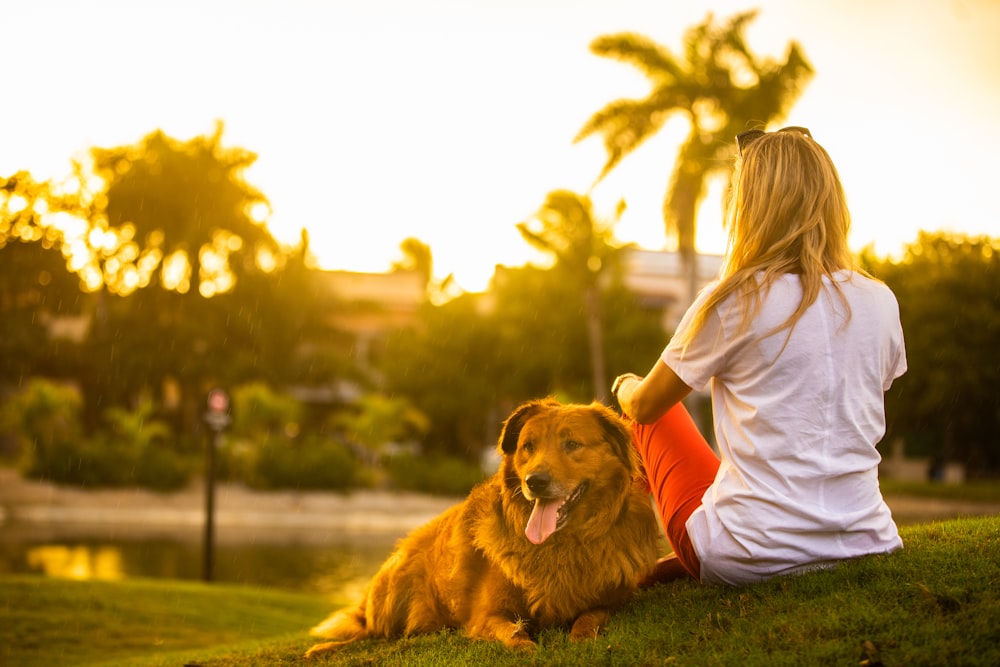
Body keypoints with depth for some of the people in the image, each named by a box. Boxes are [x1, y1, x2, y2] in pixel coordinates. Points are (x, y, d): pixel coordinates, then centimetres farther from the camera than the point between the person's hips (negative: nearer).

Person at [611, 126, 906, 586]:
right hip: (866, 544, 5)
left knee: (650, 409, 22)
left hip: (750, 560, -5)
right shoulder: (881, 302, 1)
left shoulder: (733, 302, -11)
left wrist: (624, 386, 28)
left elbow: (644, 405, 4)